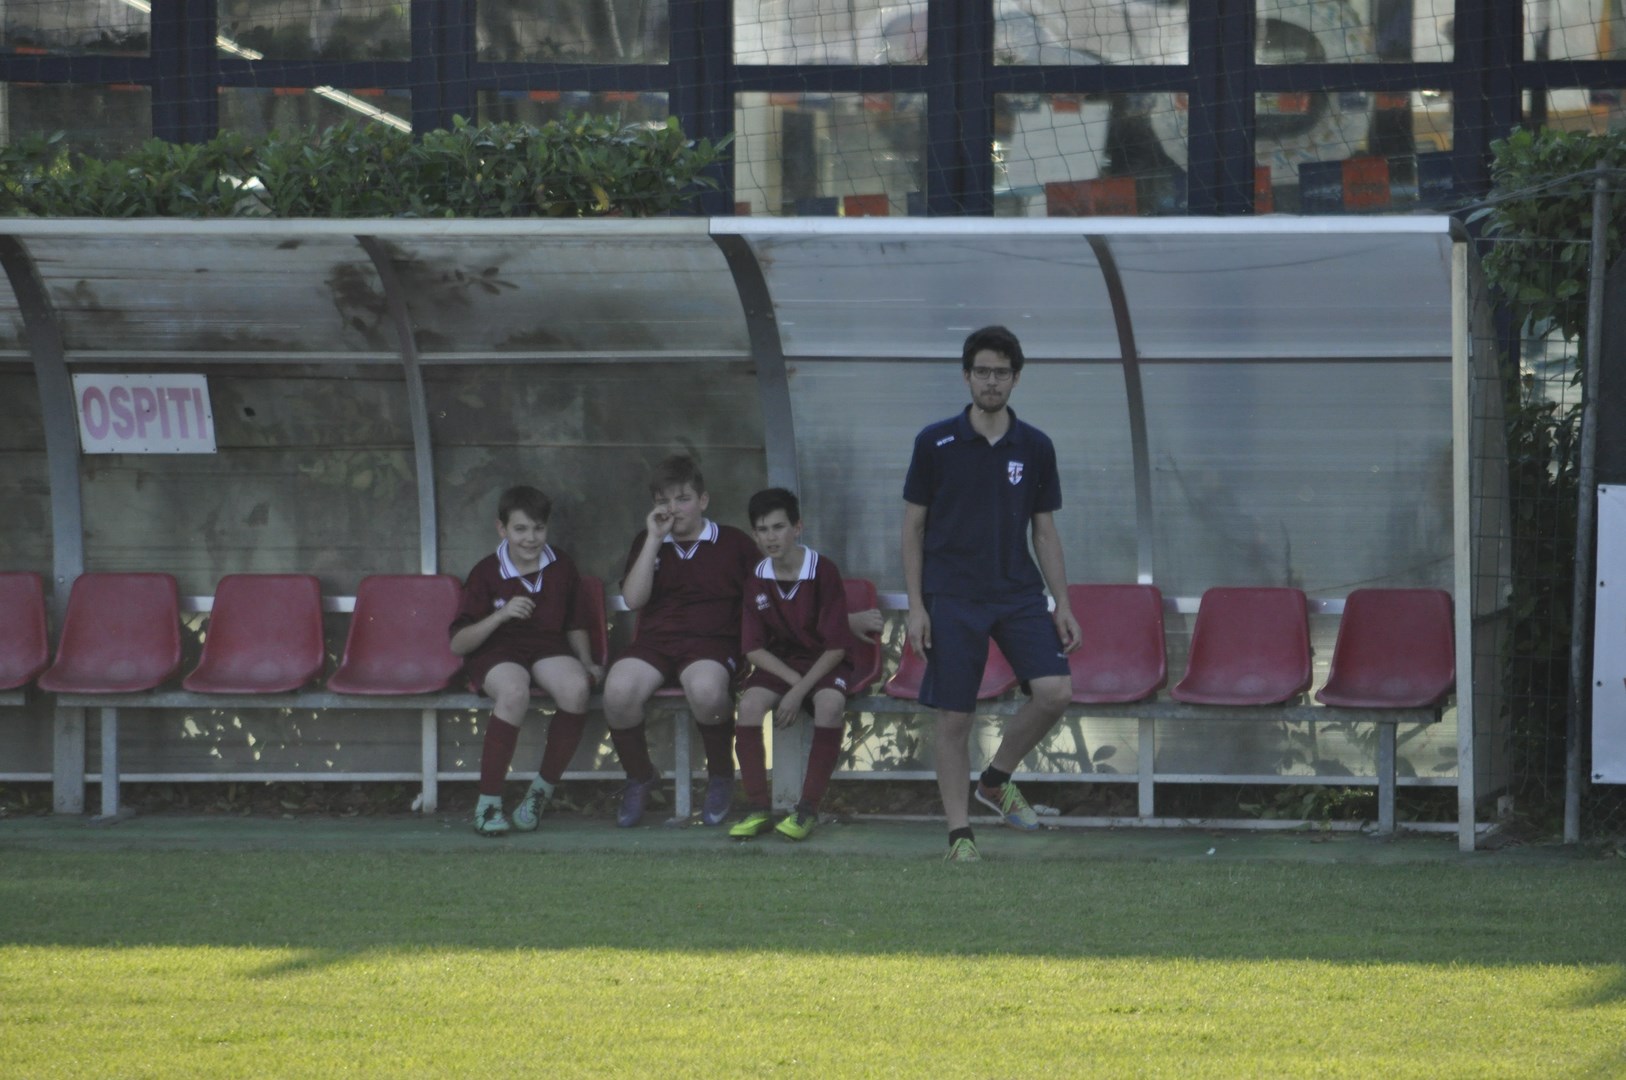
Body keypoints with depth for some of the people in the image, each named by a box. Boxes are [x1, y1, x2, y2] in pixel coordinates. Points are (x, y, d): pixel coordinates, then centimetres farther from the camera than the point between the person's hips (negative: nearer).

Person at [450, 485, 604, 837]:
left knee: (576, 688, -32)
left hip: (548, 648, 3)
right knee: (514, 692, -39)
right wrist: (501, 615, -17)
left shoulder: (561, 568, 10)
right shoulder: (486, 573, -1)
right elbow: (458, 644, -5)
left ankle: (541, 791, -15)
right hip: (496, 652, -3)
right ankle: (488, 803, -29)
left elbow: (575, 626, 23)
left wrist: (587, 664, 6)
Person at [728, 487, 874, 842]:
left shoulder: (823, 572, -13)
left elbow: (836, 646, -14)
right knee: (750, 703, -29)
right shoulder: (756, 580, -1)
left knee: (830, 702, -36)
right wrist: (792, 680, -16)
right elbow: (754, 649, 0)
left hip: (823, 663, -3)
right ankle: (758, 808, -22)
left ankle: (808, 808, -29)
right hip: (778, 663, 3)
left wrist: (800, 691, -21)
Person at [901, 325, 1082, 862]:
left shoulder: (1035, 448, 5)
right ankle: (960, 834, 9)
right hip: (952, 599, -2)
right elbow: (913, 526, 1)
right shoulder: (935, 443, -2)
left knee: (1054, 691, -15)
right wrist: (915, 607, -5)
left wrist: (1062, 604, 6)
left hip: (1018, 593, 2)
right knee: (953, 719, -2)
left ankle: (997, 780, 9)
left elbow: (1045, 531, 12)